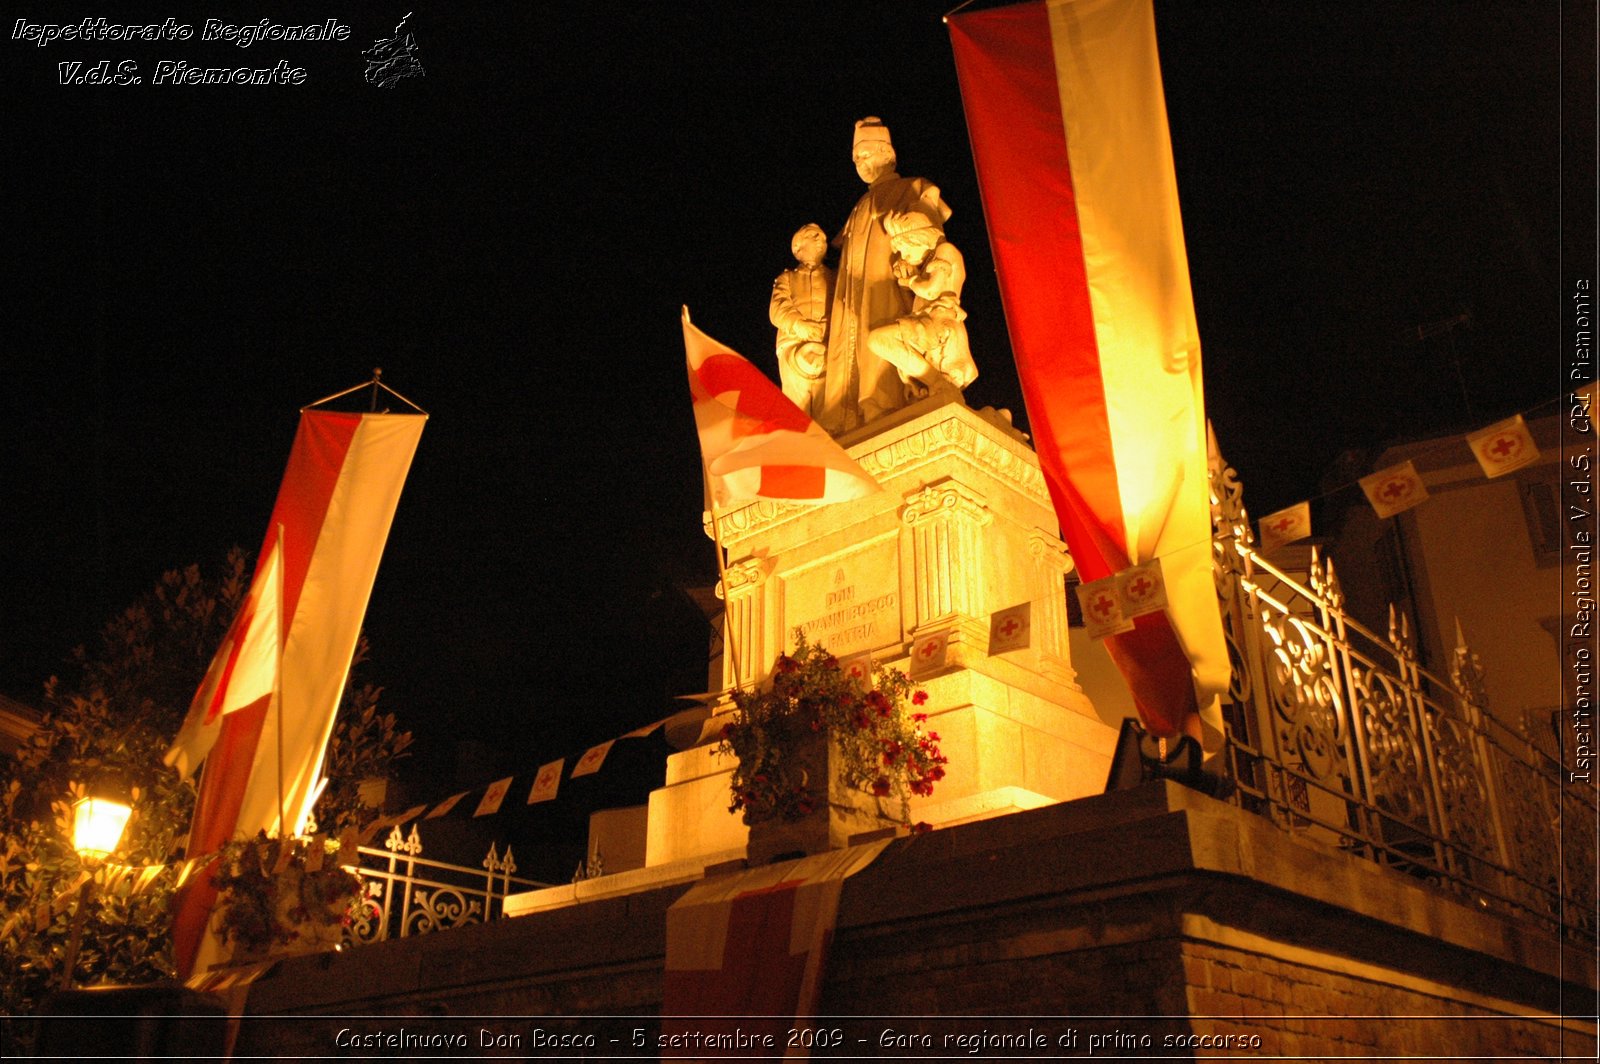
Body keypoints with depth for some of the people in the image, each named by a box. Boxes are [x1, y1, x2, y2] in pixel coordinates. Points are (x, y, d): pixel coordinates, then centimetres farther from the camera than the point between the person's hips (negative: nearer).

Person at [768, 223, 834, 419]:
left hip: (828, 343, 0)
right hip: (794, 342, 0)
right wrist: (799, 325, -12)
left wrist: (825, 328, -13)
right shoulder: (786, 278, 26)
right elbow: (777, 310, 8)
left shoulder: (834, 278, 27)